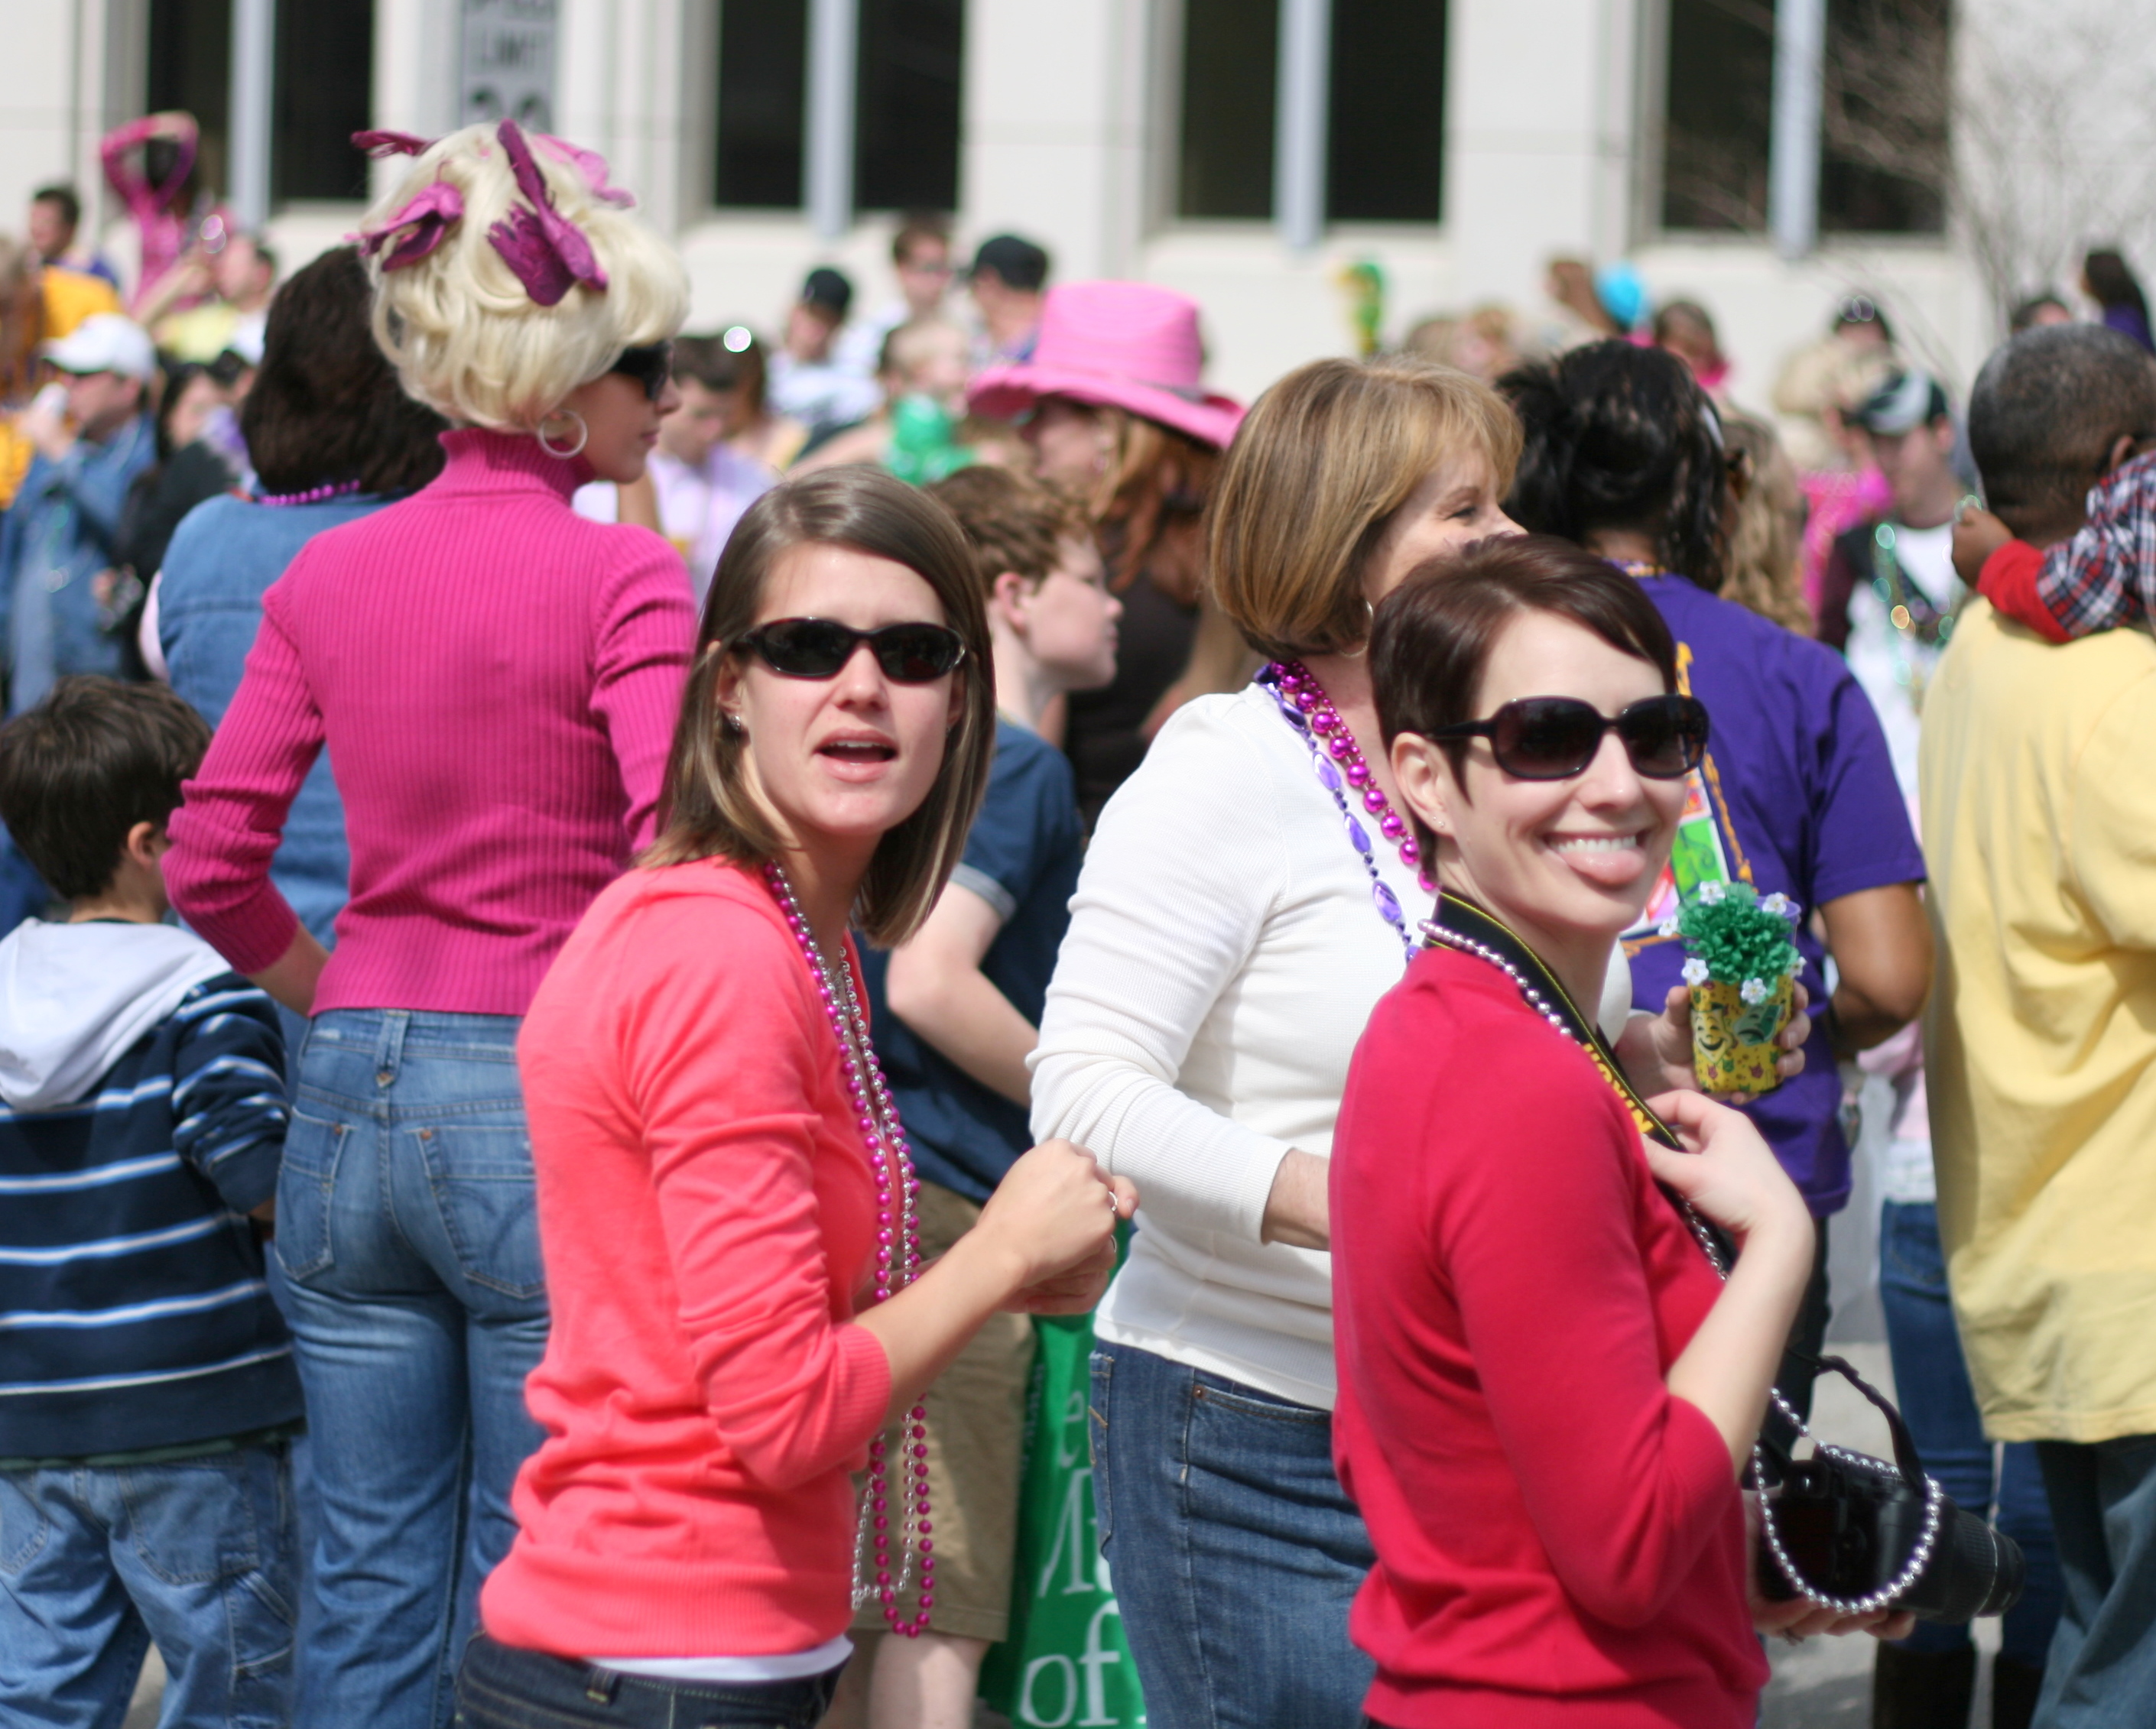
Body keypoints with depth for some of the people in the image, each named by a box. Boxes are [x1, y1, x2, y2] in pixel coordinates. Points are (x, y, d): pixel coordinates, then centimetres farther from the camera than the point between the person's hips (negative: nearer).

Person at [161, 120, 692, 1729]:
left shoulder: (327, 576, 6)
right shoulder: (621, 578, -10)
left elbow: (211, 862, 6)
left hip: (355, 1097, 5)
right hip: (544, 1106, -5)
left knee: (369, 1582, 12)